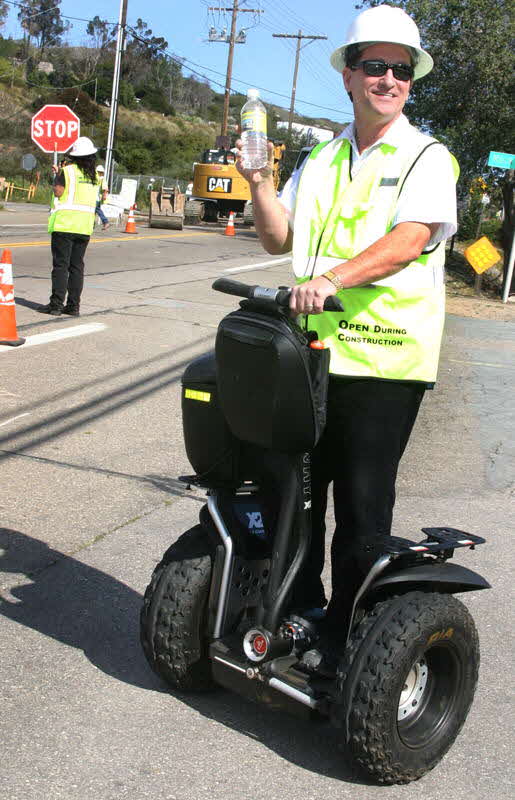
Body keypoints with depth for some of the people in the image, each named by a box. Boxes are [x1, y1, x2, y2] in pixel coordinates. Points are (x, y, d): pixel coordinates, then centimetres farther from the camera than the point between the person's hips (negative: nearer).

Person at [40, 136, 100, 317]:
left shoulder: (68, 170, -8)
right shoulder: (94, 175, 9)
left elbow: (58, 192, -13)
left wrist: (57, 178, 6)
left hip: (65, 224, -5)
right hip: (85, 226, 5)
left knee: (60, 265, -3)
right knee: (77, 266, 8)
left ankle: (56, 304, -5)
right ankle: (74, 305, 9)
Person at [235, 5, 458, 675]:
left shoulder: (427, 158, -1)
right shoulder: (321, 161, 17)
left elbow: (409, 239, -18)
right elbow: (278, 239, 16)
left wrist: (332, 279, -32)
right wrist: (259, 180, 0)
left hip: (386, 358, -5)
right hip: (313, 350, 6)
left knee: (362, 505, 2)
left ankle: (344, 636, 18)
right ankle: (299, 608, 31)